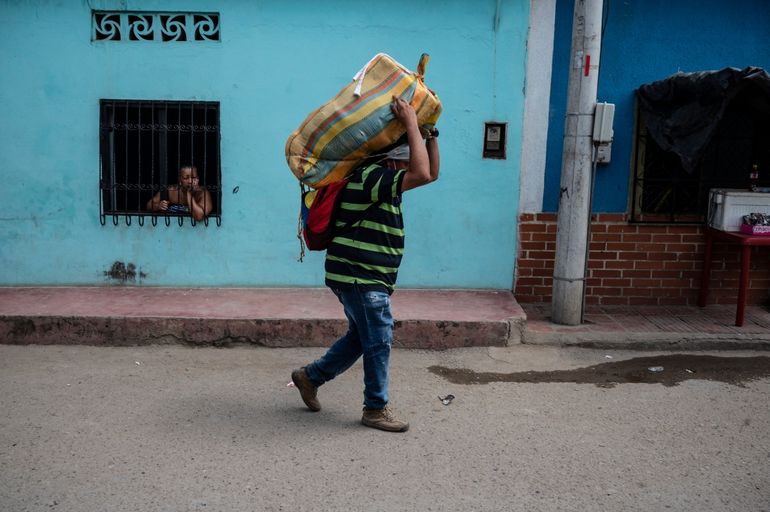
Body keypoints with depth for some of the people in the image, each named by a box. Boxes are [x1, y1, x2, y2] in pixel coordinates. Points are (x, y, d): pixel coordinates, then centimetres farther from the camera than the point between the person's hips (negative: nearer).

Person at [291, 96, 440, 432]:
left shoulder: (380, 181, 13)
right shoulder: (368, 177, -19)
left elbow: (431, 173, 17)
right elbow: (422, 174, -30)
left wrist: (429, 133, 7)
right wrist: (411, 123, -23)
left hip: (365, 278, 11)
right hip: (360, 277, -11)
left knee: (361, 338, 20)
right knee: (379, 342, -3)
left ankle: (310, 377, 32)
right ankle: (376, 409, 9)